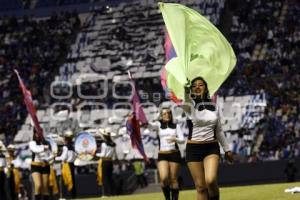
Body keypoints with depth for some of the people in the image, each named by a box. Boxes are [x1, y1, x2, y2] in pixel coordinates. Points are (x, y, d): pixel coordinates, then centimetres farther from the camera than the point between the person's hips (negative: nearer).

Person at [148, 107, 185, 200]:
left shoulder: (176, 126, 10)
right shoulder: (159, 125, 8)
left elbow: (182, 139, 2)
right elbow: (151, 125, -13)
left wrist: (175, 139, -20)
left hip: (174, 154, 1)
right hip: (162, 155, -1)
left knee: (173, 180, -1)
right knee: (164, 178, -17)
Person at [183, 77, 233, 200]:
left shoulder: (213, 106, 7)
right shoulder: (190, 105, -4)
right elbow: (185, 103, -32)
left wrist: (227, 149, 18)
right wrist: (186, 91, -54)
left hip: (212, 148, 1)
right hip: (193, 149, -1)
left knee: (210, 180, -22)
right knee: (200, 187, -1)